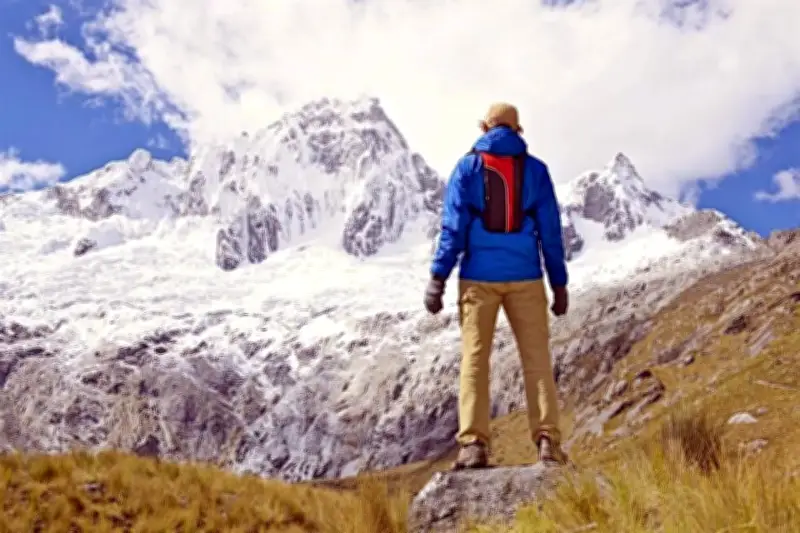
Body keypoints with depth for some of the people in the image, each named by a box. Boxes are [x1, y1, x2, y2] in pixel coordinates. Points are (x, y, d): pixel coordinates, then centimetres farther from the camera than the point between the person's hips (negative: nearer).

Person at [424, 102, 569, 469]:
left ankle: (474, 444, -7)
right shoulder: (535, 169, 7)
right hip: (524, 277, 1)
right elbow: (551, 231, 6)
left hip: (478, 276, -1)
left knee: (474, 359, 1)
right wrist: (559, 284, 10)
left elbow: (454, 226, -3)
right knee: (537, 359, 3)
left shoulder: (468, 167, 4)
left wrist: (438, 278, -3)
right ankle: (548, 441, -5)